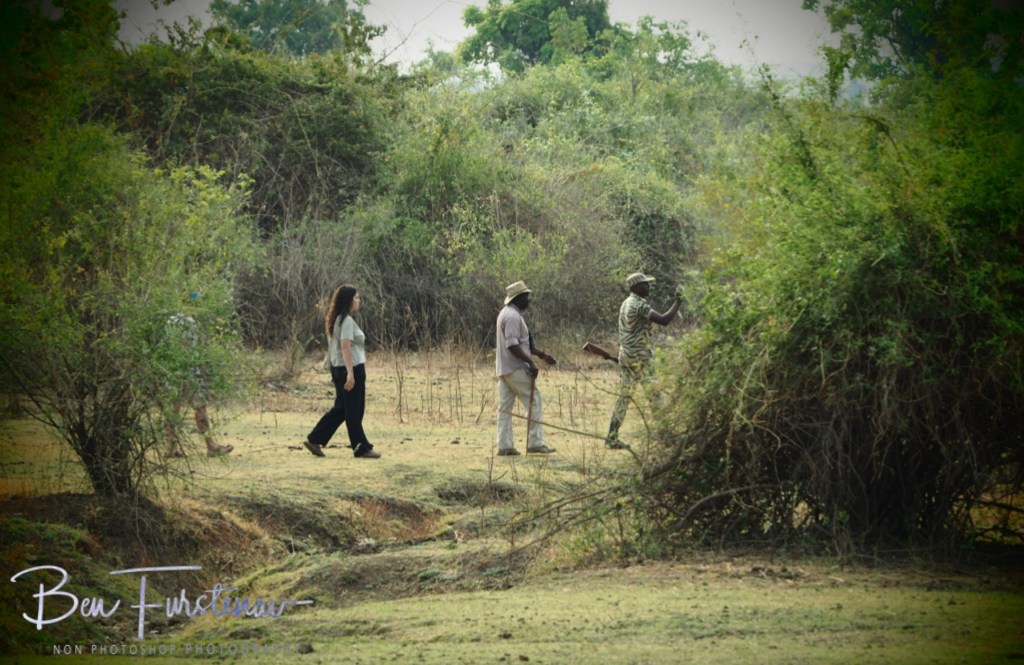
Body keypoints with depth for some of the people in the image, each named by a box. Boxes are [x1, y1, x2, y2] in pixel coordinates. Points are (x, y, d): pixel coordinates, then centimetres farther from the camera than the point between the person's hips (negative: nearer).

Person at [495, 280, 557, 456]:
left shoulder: (506, 314, 18)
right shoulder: (513, 316, -16)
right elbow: (512, 345, -24)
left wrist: (541, 355, 21)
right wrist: (530, 362, -23)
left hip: (504, 369, 10)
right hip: (516, 369, -10)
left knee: (505, 408, 6)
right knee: (534, 403, -4)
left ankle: (504, 446, 4)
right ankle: (535, 443, -4)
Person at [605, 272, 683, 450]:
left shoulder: (626, 303, 15)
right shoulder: (639, 305, -15)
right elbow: (664, 320, -24)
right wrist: (678, 302, -16)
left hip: (624, 355, 9)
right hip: (638, 357, -9)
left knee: (624, 396, 8)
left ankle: (612, 437, 6)